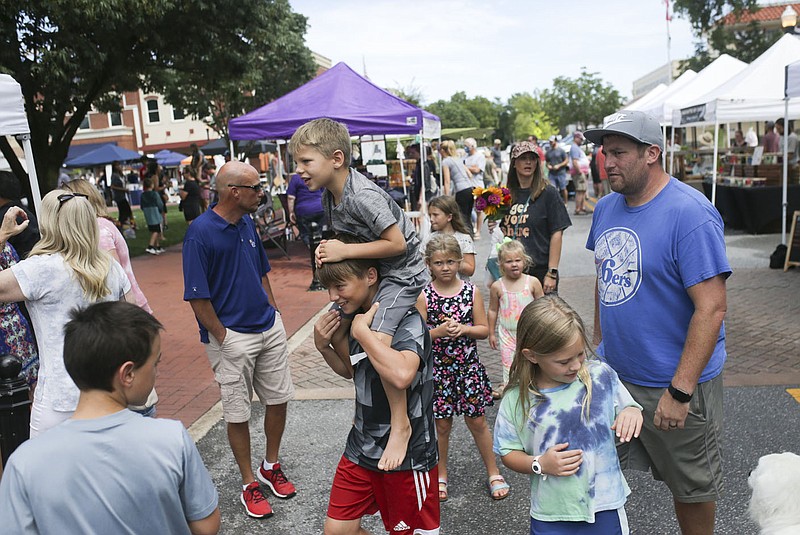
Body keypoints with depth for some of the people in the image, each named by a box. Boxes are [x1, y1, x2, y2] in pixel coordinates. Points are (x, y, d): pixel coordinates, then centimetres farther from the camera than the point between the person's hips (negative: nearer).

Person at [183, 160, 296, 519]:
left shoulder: (248, 223, 5)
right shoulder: (200, 233, -17)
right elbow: (197, 297, -16)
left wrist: (272, 311, 11)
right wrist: (222, 338, -12)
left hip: (269, 328, 7)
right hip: (231, 336, -7)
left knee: (278, 398, 15)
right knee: (238, 413, 8)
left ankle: (271, 466, 36)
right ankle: (249, 484, 26)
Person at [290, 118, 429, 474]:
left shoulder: (362, 196, -28)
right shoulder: (329, 194, 1)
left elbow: (397, 243, -28)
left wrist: (345, 252, -28)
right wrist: (329, 249, -3)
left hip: (402, 271, -10)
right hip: (371, 270, 10)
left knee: (378, 338, -28)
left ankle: (400, 423, -11)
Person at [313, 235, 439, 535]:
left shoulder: (407, 319, -22)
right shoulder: (353, 316, 0)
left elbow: (401, 374, -42)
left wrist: (362, 330, -29)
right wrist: (324, 347, -3)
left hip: (407, 454, -7)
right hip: (362, 446, 7)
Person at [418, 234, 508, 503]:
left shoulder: (472, 291, -3)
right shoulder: (424, 296, -7)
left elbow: (484, 329, 0)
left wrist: (464, 329, -18)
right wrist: (438, 331, -23)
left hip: (468, 366, 1)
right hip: (438, 368, -1)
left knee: (477, 421, 9)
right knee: (442, 424, 10)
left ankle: (493, 473, 26)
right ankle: (441, 475, 29)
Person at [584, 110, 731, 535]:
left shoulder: (690, 214, -20)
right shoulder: (607, 207, 3)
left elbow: (712, 308, -23)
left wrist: (680, 390, -24)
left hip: (675, 383, -6)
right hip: (612, 373, 7)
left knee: (692, 487, 16)